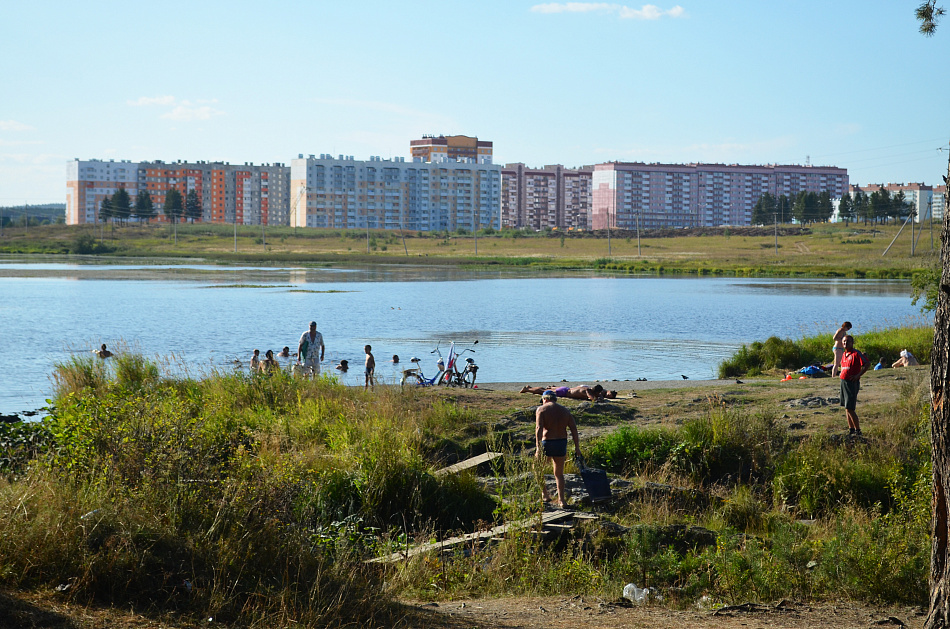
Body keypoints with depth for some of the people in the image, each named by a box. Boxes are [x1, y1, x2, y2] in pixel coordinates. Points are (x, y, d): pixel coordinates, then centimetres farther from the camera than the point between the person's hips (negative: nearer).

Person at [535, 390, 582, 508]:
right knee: (559, 473, 16)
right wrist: (577, 448, 3)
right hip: (561, 444, 4)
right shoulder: (565, 411, 10)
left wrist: (538, 447, -23)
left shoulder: (541, 410, -5)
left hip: (546, 445, -4)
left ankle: (545, 494, 18)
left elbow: (539, 428, -18)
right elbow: (574, 429, 2)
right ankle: (561, 500, 9)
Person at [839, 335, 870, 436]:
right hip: (843, 382, 9)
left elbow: (867, 363, -18)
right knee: (846, 408, 11)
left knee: (849, 408, -11)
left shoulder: (856, 354, -11)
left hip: (852, 383, -9)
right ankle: (851, 429, 18)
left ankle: (858, 430, -4)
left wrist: (858, 375, -19)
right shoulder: (844, 355, 14)